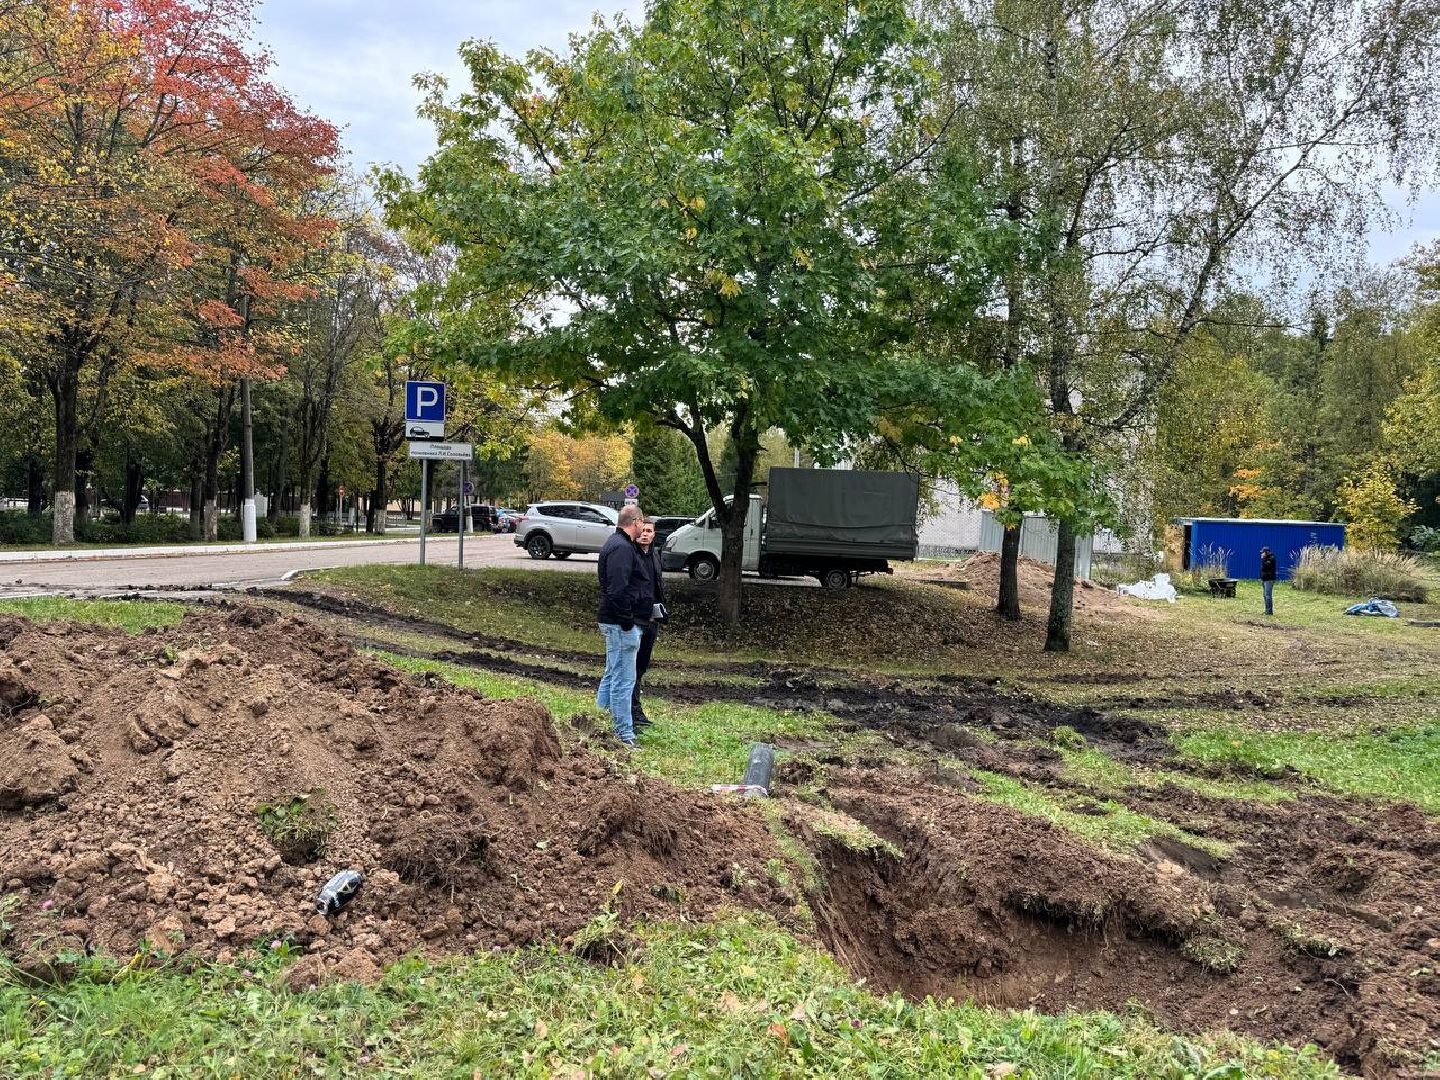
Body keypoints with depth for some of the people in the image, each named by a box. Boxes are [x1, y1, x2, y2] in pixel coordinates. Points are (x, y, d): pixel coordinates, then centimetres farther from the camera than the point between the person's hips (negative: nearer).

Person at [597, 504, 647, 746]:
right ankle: (624, 734, -1)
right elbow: (618, 590, -27)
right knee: (623, 679, -6)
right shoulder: (622, 548, -18)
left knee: (612, 674, 20)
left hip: (611, 621, 11)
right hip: (620, 623, -11)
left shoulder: (616, 544, 17)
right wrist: (627, 623, -23)